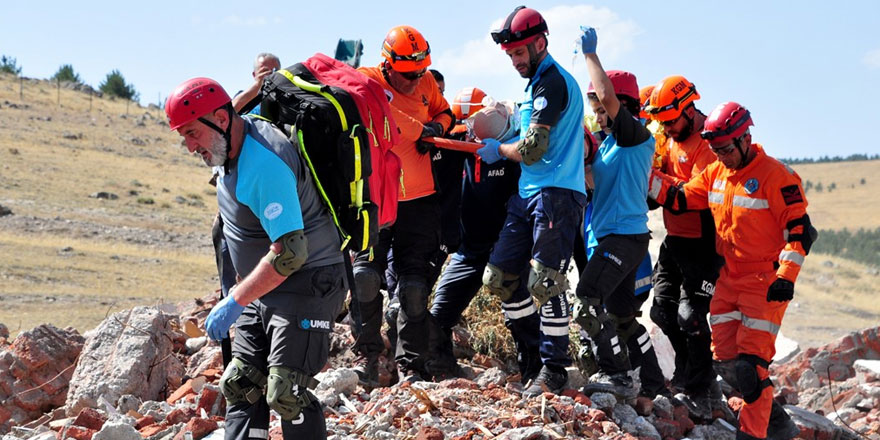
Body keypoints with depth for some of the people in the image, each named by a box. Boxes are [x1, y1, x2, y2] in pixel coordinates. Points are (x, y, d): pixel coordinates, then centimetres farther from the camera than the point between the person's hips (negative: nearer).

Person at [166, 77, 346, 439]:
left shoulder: (264, 166, -28)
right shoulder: (234, 143, 1)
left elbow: (290, 253, -31)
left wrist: (235, 303, -26)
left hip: (307, 284, -10)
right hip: (264, 287, 10)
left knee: (285, 393, -17)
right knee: (240, 385, 8)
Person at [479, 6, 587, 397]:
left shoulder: (553, 82, -11)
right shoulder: (539, 82, 20)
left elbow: (532, 149, -15)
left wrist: (497, 150, 2)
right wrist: (499, 148, 16)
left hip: (556, 194, -10)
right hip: (528, 193, 10)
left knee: (545, 284, -11)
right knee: (499, 277, 7)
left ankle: (554, 369, -2)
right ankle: (532, 351, 19)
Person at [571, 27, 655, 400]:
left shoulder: (638, 137, -10)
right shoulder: (608, 144, 16)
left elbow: (608, 95, -25)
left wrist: (590, 53, -16)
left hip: (626, 236, -10)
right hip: (612, 235, 10)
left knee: (588, 301, -19)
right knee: (620, 314, 15)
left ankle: (615, 374, -18)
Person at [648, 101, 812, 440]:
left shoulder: (775, 176, -14)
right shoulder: (715, 174, 7)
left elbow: (799, 228, -15)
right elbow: (678, 197, 13)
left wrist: (786, 277, -21)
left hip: (766, 281, -7)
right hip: (730, 278, 8)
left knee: (751, 359, -12)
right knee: (725, 359, 5)